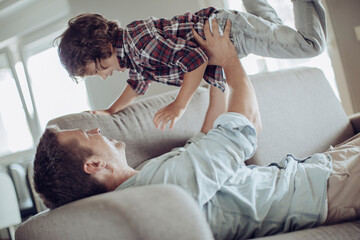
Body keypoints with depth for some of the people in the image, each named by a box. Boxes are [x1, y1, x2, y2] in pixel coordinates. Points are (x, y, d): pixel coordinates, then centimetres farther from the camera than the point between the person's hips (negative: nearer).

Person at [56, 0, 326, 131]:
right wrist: (110, 111, 10)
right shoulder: (127, 47, -2)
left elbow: (197, 58, -35)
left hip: (228, 29, -9)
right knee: (273, 27, 37)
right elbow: (138, 83, 16)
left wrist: (179, 105, -32)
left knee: (311, 44, -1)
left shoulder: (142, 41, -32)